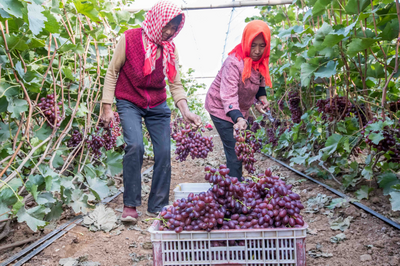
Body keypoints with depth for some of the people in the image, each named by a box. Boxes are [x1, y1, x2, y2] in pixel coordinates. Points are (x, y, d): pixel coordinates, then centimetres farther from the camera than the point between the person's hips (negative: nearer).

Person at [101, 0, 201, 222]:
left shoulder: (169, 48, 0)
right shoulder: (129, 38, -11)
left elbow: (175, 84, 0)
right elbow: (112, 72, -5)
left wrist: (185, 112, -14)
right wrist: (107, 106, -9)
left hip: (157, 106, 4)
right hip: (129, 103, -3)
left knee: (164, 153, -4)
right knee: (135, 145, -25)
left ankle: (157, 207, 11)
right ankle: (130, 205, -10)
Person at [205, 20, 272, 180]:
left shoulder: (260, 59, -5)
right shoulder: (234, 63, -31)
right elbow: (228, 96, -40)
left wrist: (261, 97, -6)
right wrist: (238, 119, -54)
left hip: (240, 109, 8)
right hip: (221, 108, -8)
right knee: (235, 152, -12)